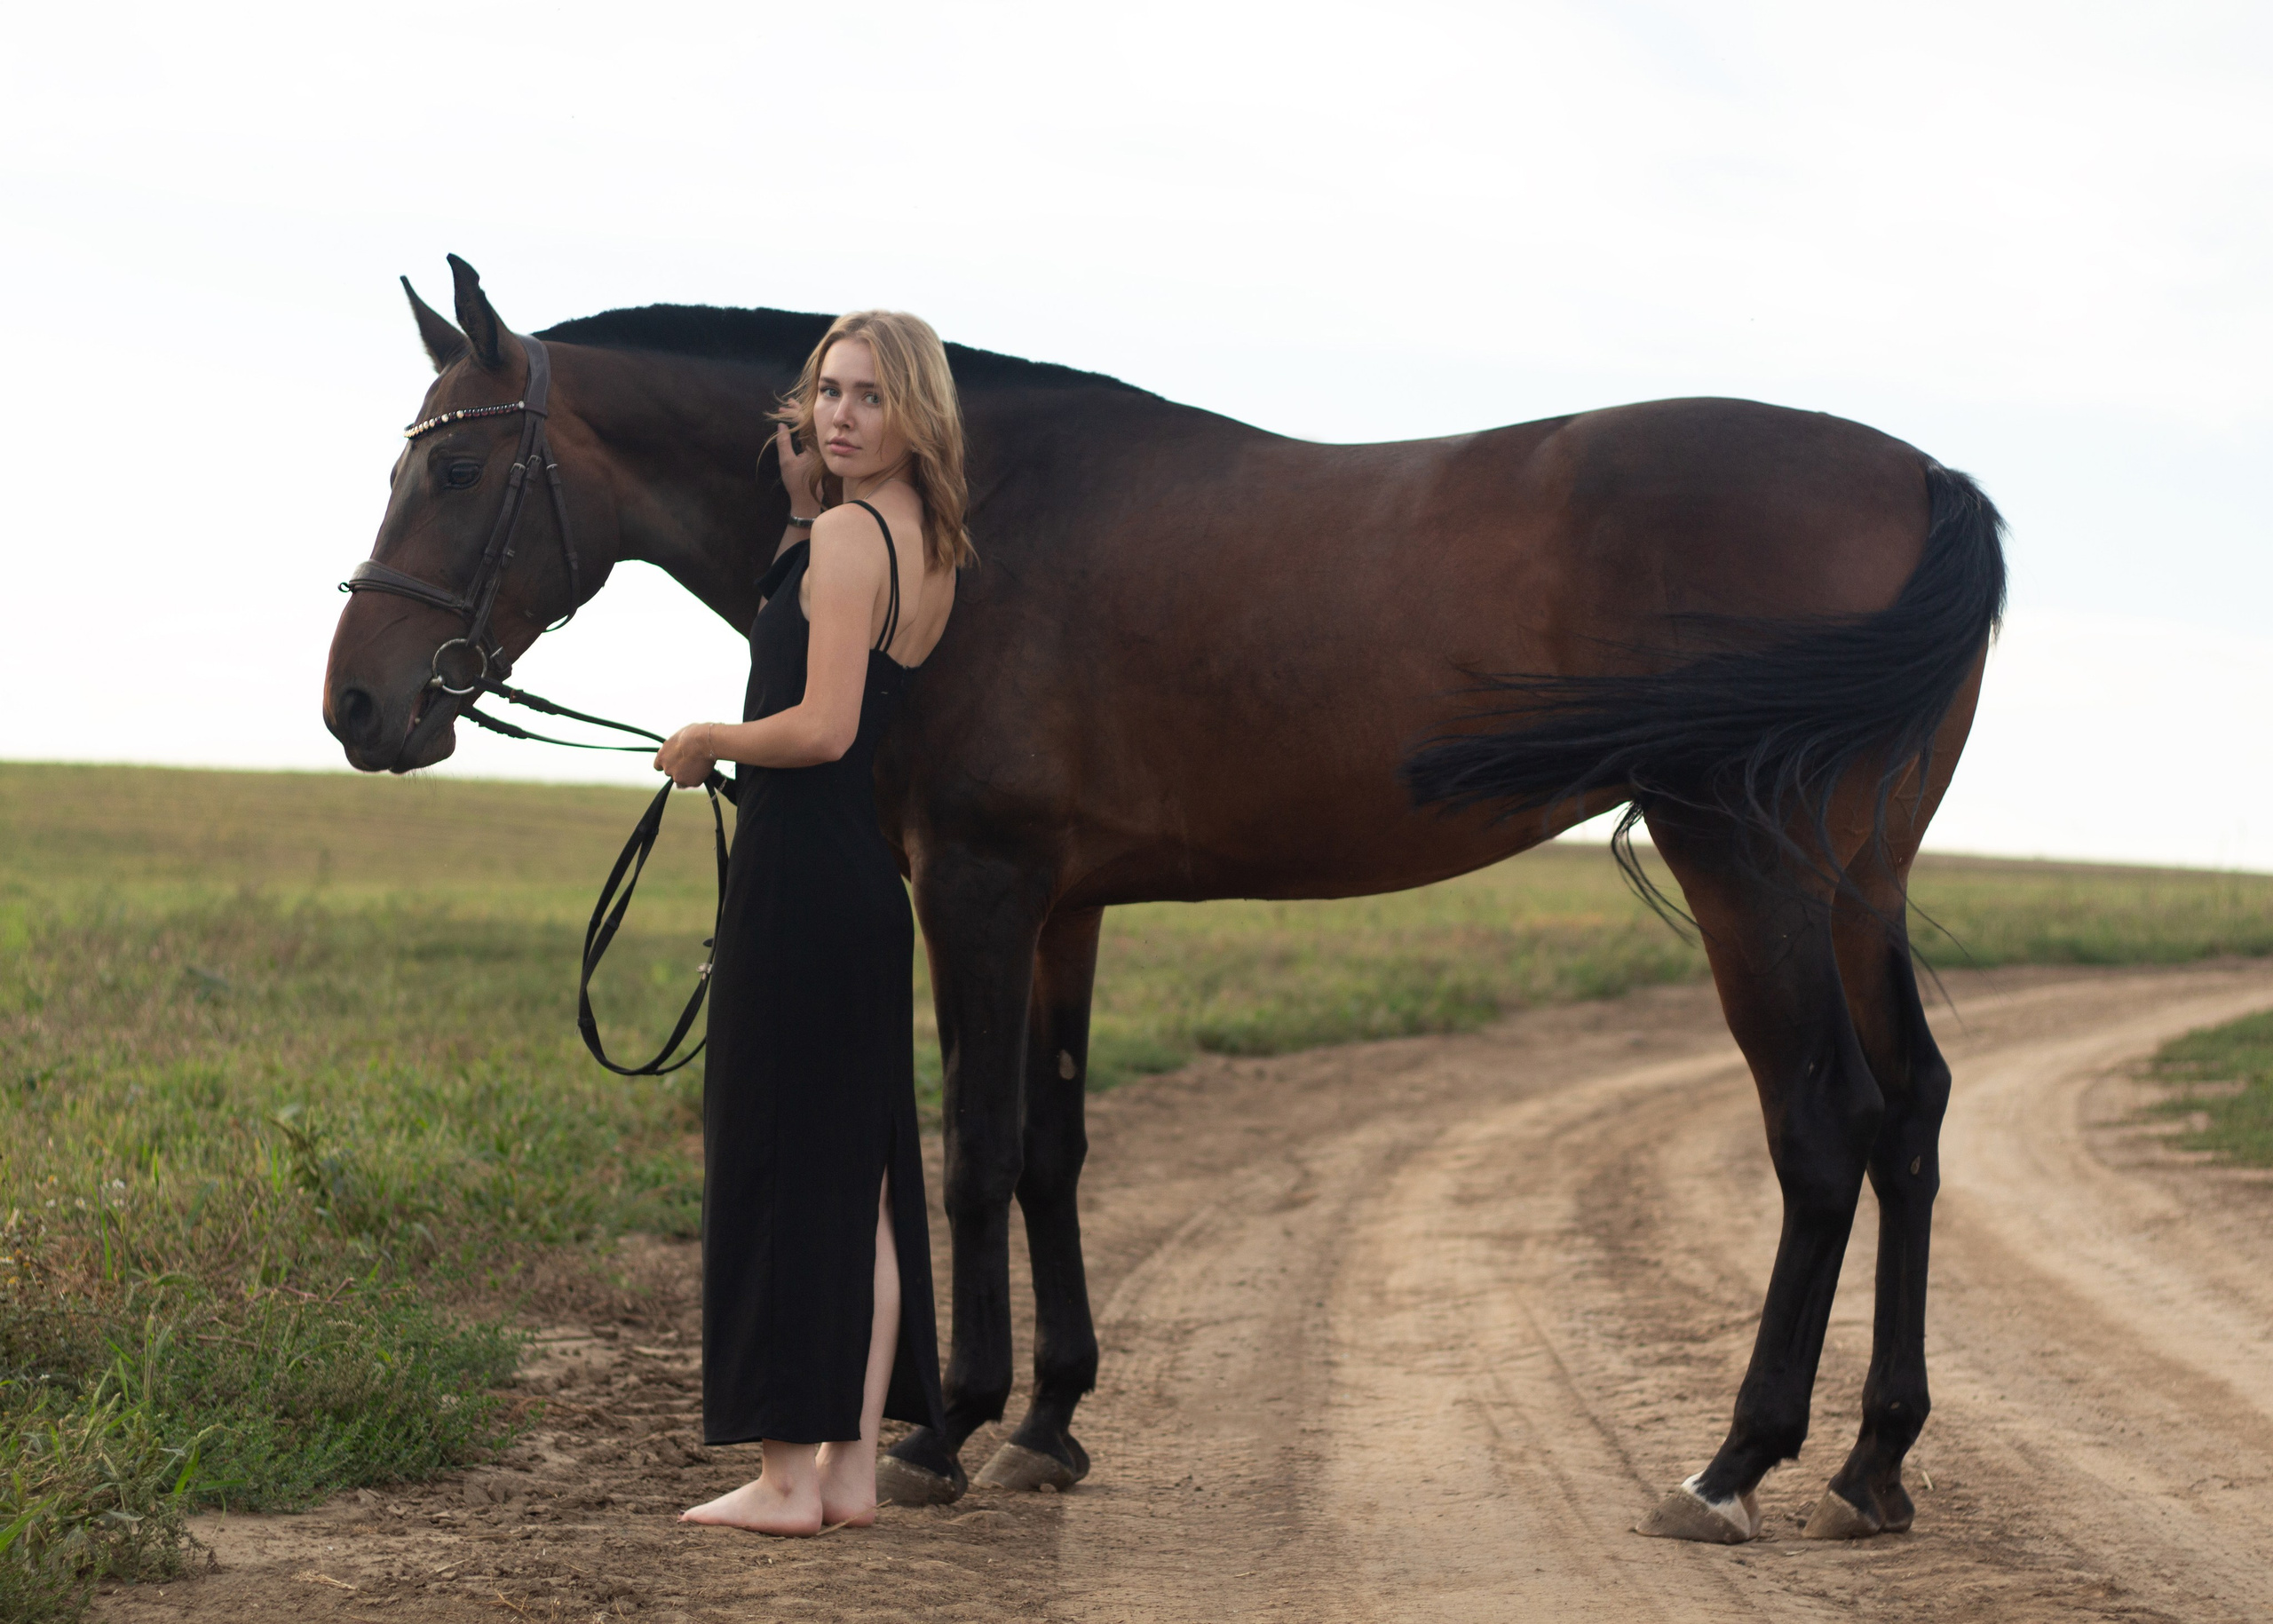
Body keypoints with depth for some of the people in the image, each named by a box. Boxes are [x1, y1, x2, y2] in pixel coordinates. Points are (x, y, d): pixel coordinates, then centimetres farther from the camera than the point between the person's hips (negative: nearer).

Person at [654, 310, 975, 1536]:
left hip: (797, 876, -9)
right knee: (865, 1178, 10)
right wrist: (804, 506, 20)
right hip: (873, 883, 9)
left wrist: (706, 742, -5)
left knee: (774, 1169, -2)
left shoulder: (844, 536, -14)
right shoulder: (933, 550, 12)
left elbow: (821, 728, -22)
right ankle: (852, 1467, 15)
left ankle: (787, 1477, 1)